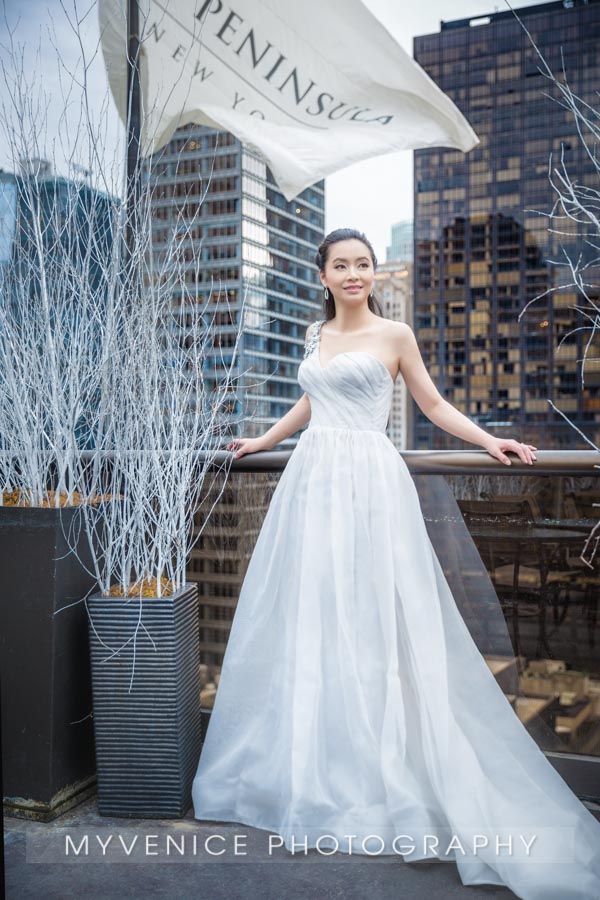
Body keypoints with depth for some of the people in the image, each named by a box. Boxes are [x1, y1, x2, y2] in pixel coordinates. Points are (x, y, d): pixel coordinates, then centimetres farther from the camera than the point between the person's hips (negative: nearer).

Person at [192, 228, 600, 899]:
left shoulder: (394, 335, 2)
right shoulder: (316, 335, 16)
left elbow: (432, 403, 8)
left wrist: (489, 441, 0)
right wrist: (262, 441, 36)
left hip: (370, 482, -5)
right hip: (312, 479, 5)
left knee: (369, 621, -3)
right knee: (308, 619, 6)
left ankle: (373, 774, 9)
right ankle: (311, 768, 20)